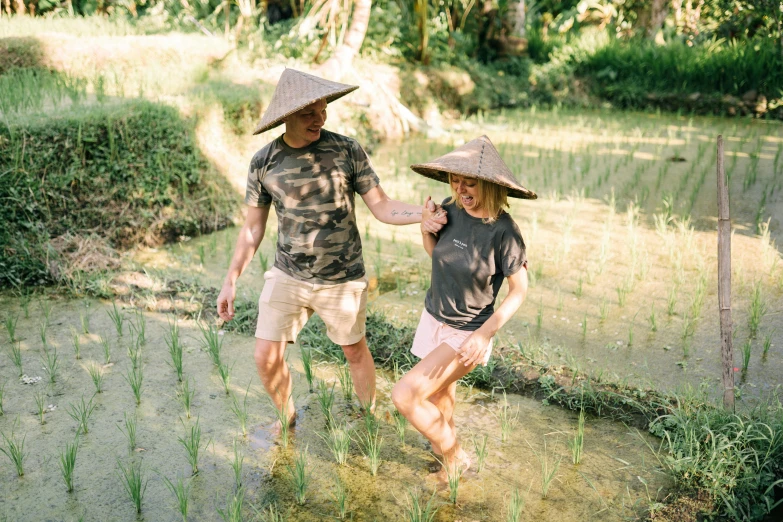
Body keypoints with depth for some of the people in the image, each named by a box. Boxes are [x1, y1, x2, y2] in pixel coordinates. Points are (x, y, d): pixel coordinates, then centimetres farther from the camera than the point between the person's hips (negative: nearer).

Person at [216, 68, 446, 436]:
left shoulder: (347, 150, -10)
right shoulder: (263, 163, -5)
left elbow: (382, 207, -9)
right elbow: (253, 228, 4)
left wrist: (424, 214, -27)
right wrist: (230, 281, 3)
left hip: (343, 281, -1)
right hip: (286, 278, 2)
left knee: (355, 351, 15)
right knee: (267, 358, 3)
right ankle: (286, 418, 33)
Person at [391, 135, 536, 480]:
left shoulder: (503, 231, -23)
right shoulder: (450, 209, -7)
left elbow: (519, 289, -14)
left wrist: (486, 334, -22)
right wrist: (425, 227, -9)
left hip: (466, 334, -6)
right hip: (434, 319, 6)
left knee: (405, 395, -11)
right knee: (440, 393, 23)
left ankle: (455, 457, 13)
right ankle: (446, 438, 51)